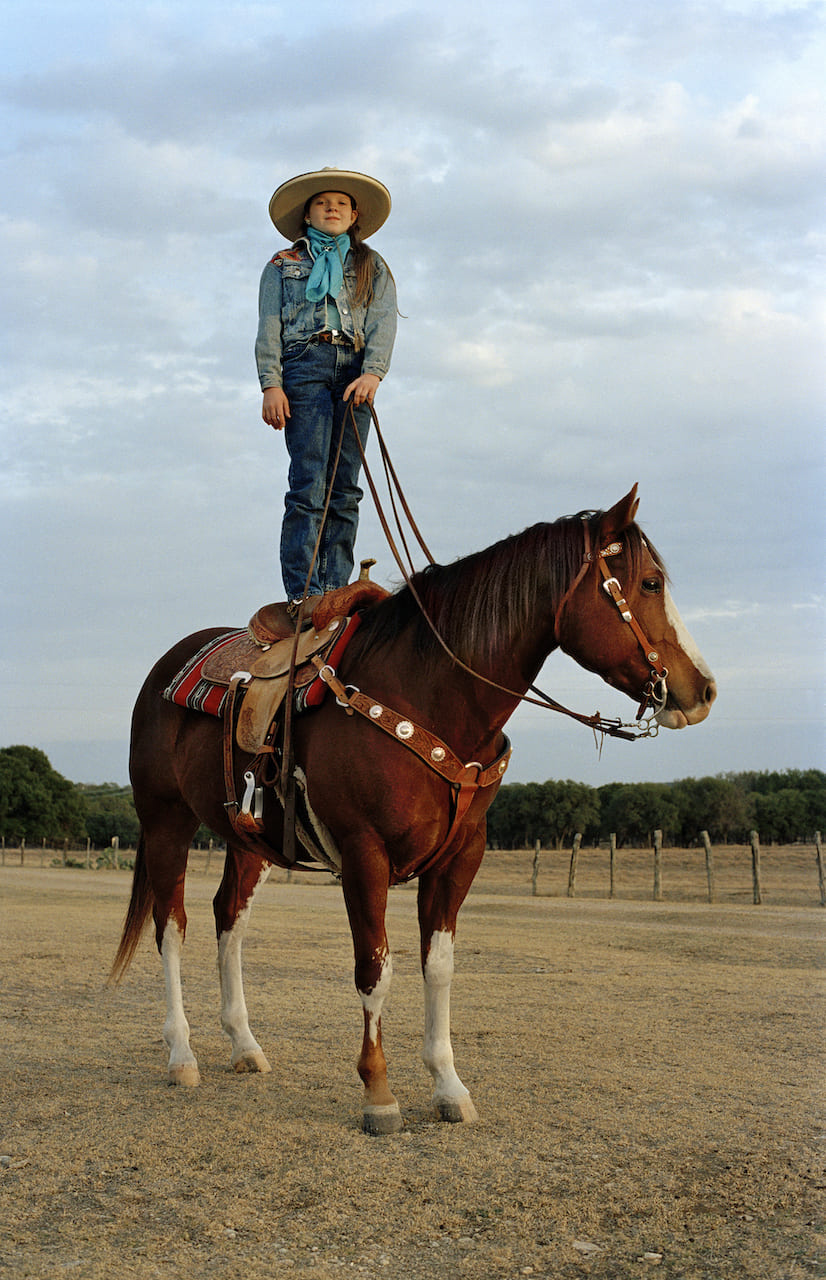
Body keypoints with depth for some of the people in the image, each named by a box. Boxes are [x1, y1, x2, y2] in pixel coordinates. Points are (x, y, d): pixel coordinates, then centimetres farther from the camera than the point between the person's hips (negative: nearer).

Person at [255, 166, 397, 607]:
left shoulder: (373, 267, 21)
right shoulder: (283, 265, 20)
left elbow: (383, 322, 6)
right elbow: (269, 328, 9)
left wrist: (372, 373, -12)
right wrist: (270, 384, -6)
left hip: (355, 370, 2)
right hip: (304, 367, -2)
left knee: (345, 489, -3)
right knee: (308, 484, -14)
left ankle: (335, 590, -3)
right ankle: (303, 594, -19)